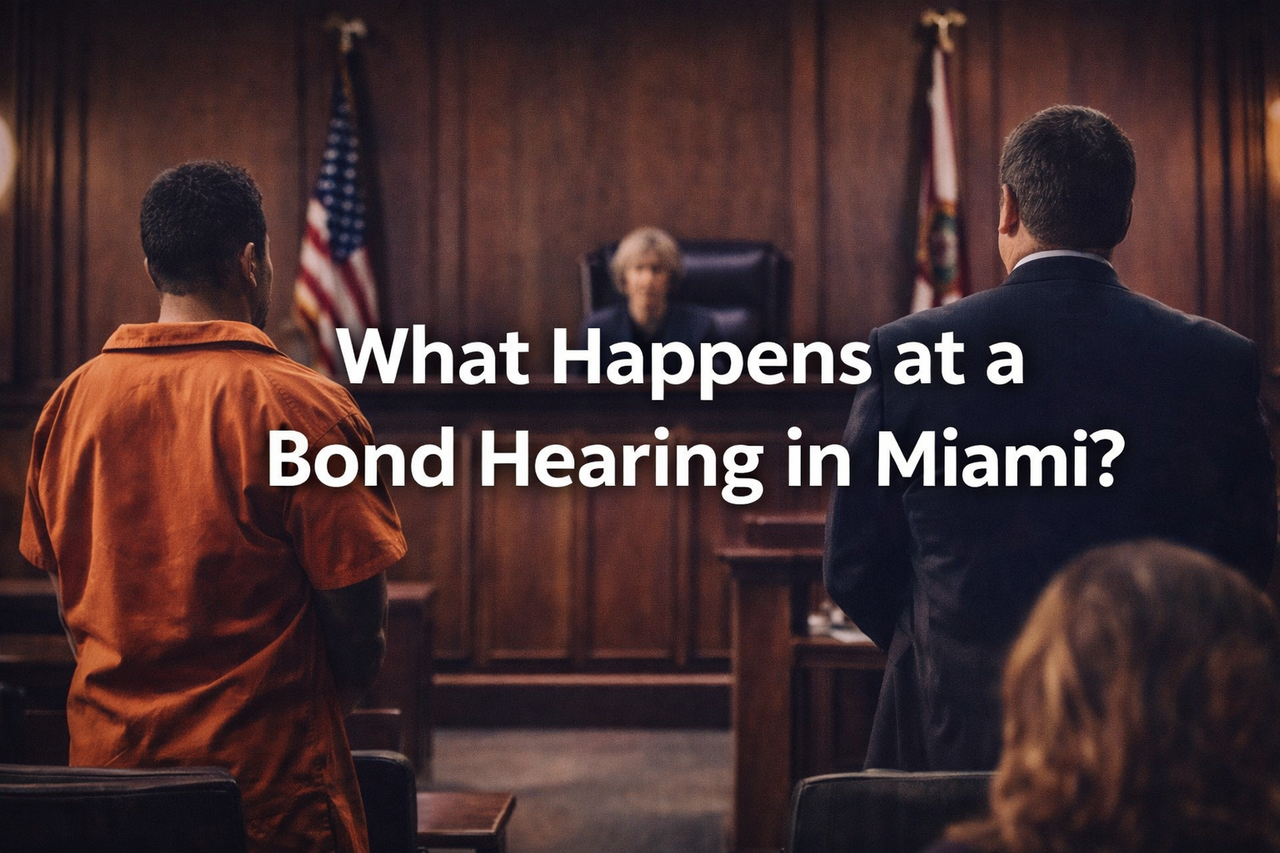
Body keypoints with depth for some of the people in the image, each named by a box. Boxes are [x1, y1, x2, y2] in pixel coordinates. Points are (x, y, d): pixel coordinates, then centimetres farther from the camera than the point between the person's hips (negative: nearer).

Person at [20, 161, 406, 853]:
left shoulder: (73, 400, 1)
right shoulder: (304, 406, -14)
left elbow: (67, 595, 9)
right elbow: (358, 620, -12)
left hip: (106, 746, 5)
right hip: (267, 769, -5)